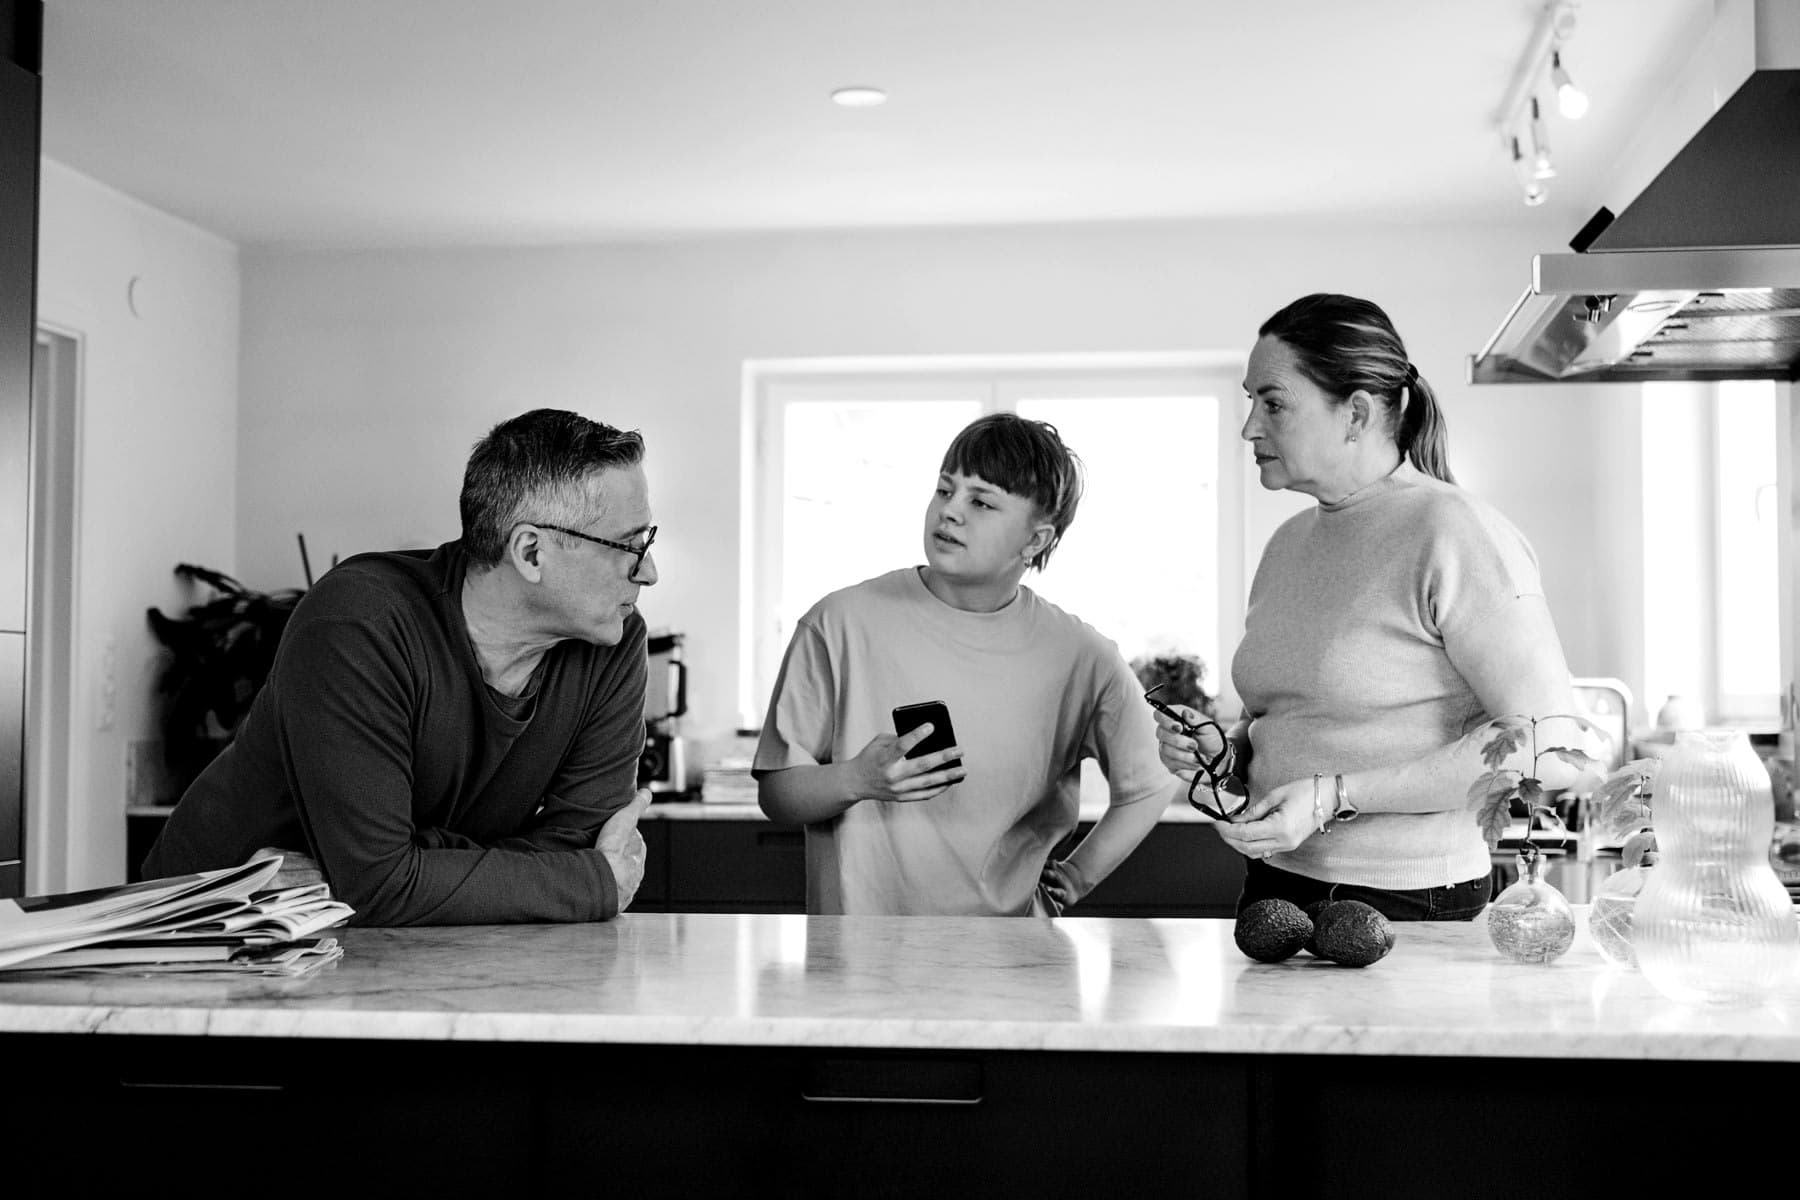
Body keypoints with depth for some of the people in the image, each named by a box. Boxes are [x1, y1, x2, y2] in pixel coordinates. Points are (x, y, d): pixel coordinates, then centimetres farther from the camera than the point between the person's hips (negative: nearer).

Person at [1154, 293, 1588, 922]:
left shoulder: (1455, 533, -13)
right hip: (1271, 885, 7)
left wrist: (1336, 796, -21)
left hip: (1401, 903, -7)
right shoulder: (1287, 544, 11)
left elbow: (1549, 744, -19)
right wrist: (1225, 754, 0)